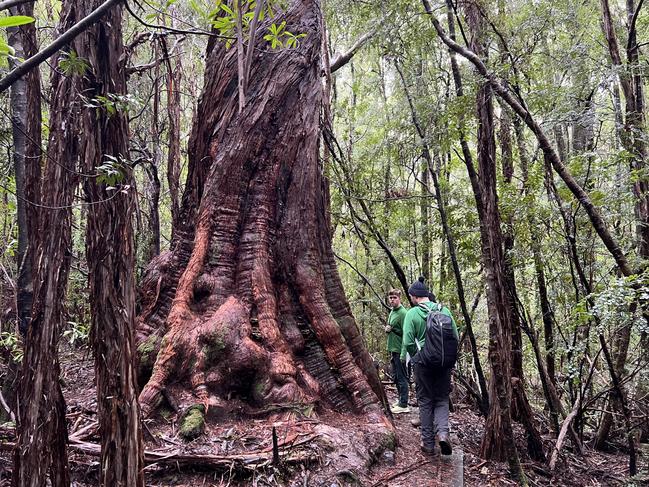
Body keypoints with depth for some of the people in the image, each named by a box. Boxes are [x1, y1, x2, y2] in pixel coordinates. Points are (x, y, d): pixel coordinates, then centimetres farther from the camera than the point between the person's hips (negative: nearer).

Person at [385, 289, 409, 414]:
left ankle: (403, 405, 4)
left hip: (400, 351, -10)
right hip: (393, 350, 10)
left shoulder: (402, 313, -16)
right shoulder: (392, 312, 13)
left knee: (401, 378, -3)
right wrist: (388, 329, 5)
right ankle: (400, 400, 30)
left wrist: (392, 329, -18)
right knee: (396, 377, 18)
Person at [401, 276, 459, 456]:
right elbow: (455, 337, 3)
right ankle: (442, 431, -8)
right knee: (442, 399, 15)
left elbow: (408, 342, -13)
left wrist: (405, 357, 6)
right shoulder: (444, 310, 1)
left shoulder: (412, 313, -9)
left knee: (425, 402, 11)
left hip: (423, 363, -2)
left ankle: (428, 442, 15)